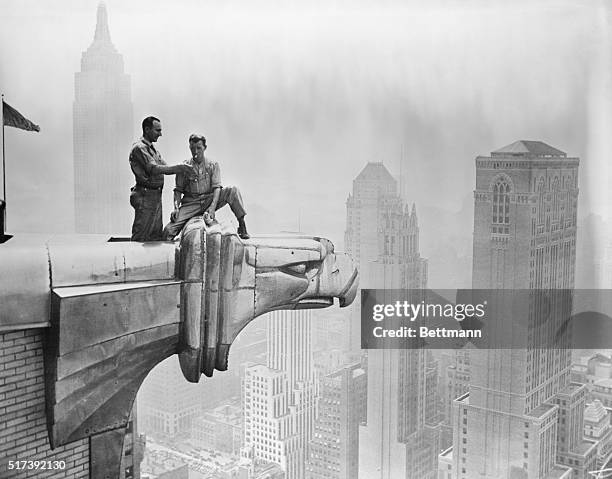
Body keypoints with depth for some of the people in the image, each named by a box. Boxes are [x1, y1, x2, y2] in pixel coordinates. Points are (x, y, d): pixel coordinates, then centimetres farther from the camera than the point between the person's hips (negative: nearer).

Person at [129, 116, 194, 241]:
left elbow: (165, 168, 15)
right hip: (146, 196, -10)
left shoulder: (152, 149, 20)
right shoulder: (139, 148, -12)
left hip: (156, 196, 10)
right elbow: (153, 169, -22)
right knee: (140, 238, -7)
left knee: (156, 236, 11)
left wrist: (182, 170, -1)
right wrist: (178, 168, -23)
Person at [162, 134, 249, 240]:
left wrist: (212, 207, -24)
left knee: (232, 190, -25)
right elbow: (178, 190, 5)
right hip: (190, 203, 0)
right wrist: (176, 208, -14)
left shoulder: (213, 165, 4)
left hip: (209, 200, 0)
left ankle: (242, 226, -21)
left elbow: (216, 187, -7)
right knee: (168, 230, -24)